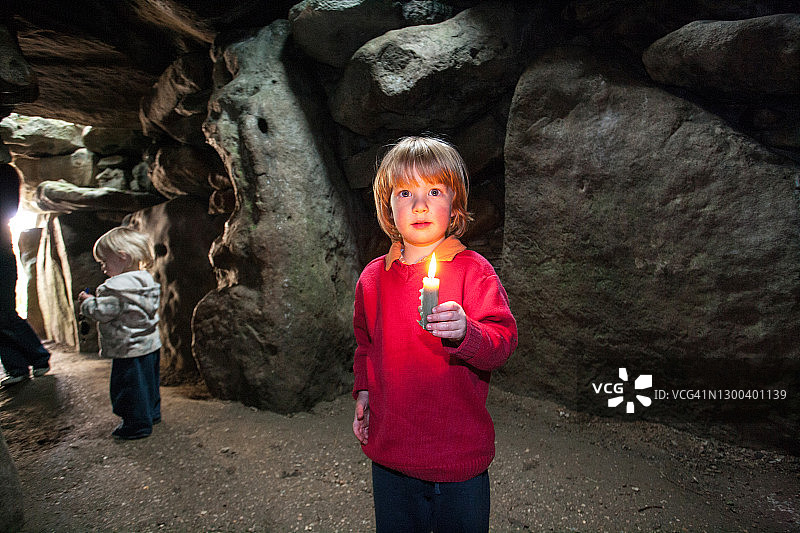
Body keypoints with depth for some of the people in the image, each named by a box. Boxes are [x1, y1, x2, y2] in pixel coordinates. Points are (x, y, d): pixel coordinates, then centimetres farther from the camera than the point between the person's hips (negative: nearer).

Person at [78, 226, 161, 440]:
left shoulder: (118, 286, -23)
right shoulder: (146, 279, 6)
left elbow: (102, 312, -21)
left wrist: (88, 302, -2)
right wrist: (100, 298, 15)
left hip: (130, 348, -9)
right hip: (151, 343, 10)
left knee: (130, 387, 5)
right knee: (148, 382, 22)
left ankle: (137, 425, 16)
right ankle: (151, 413, 37)